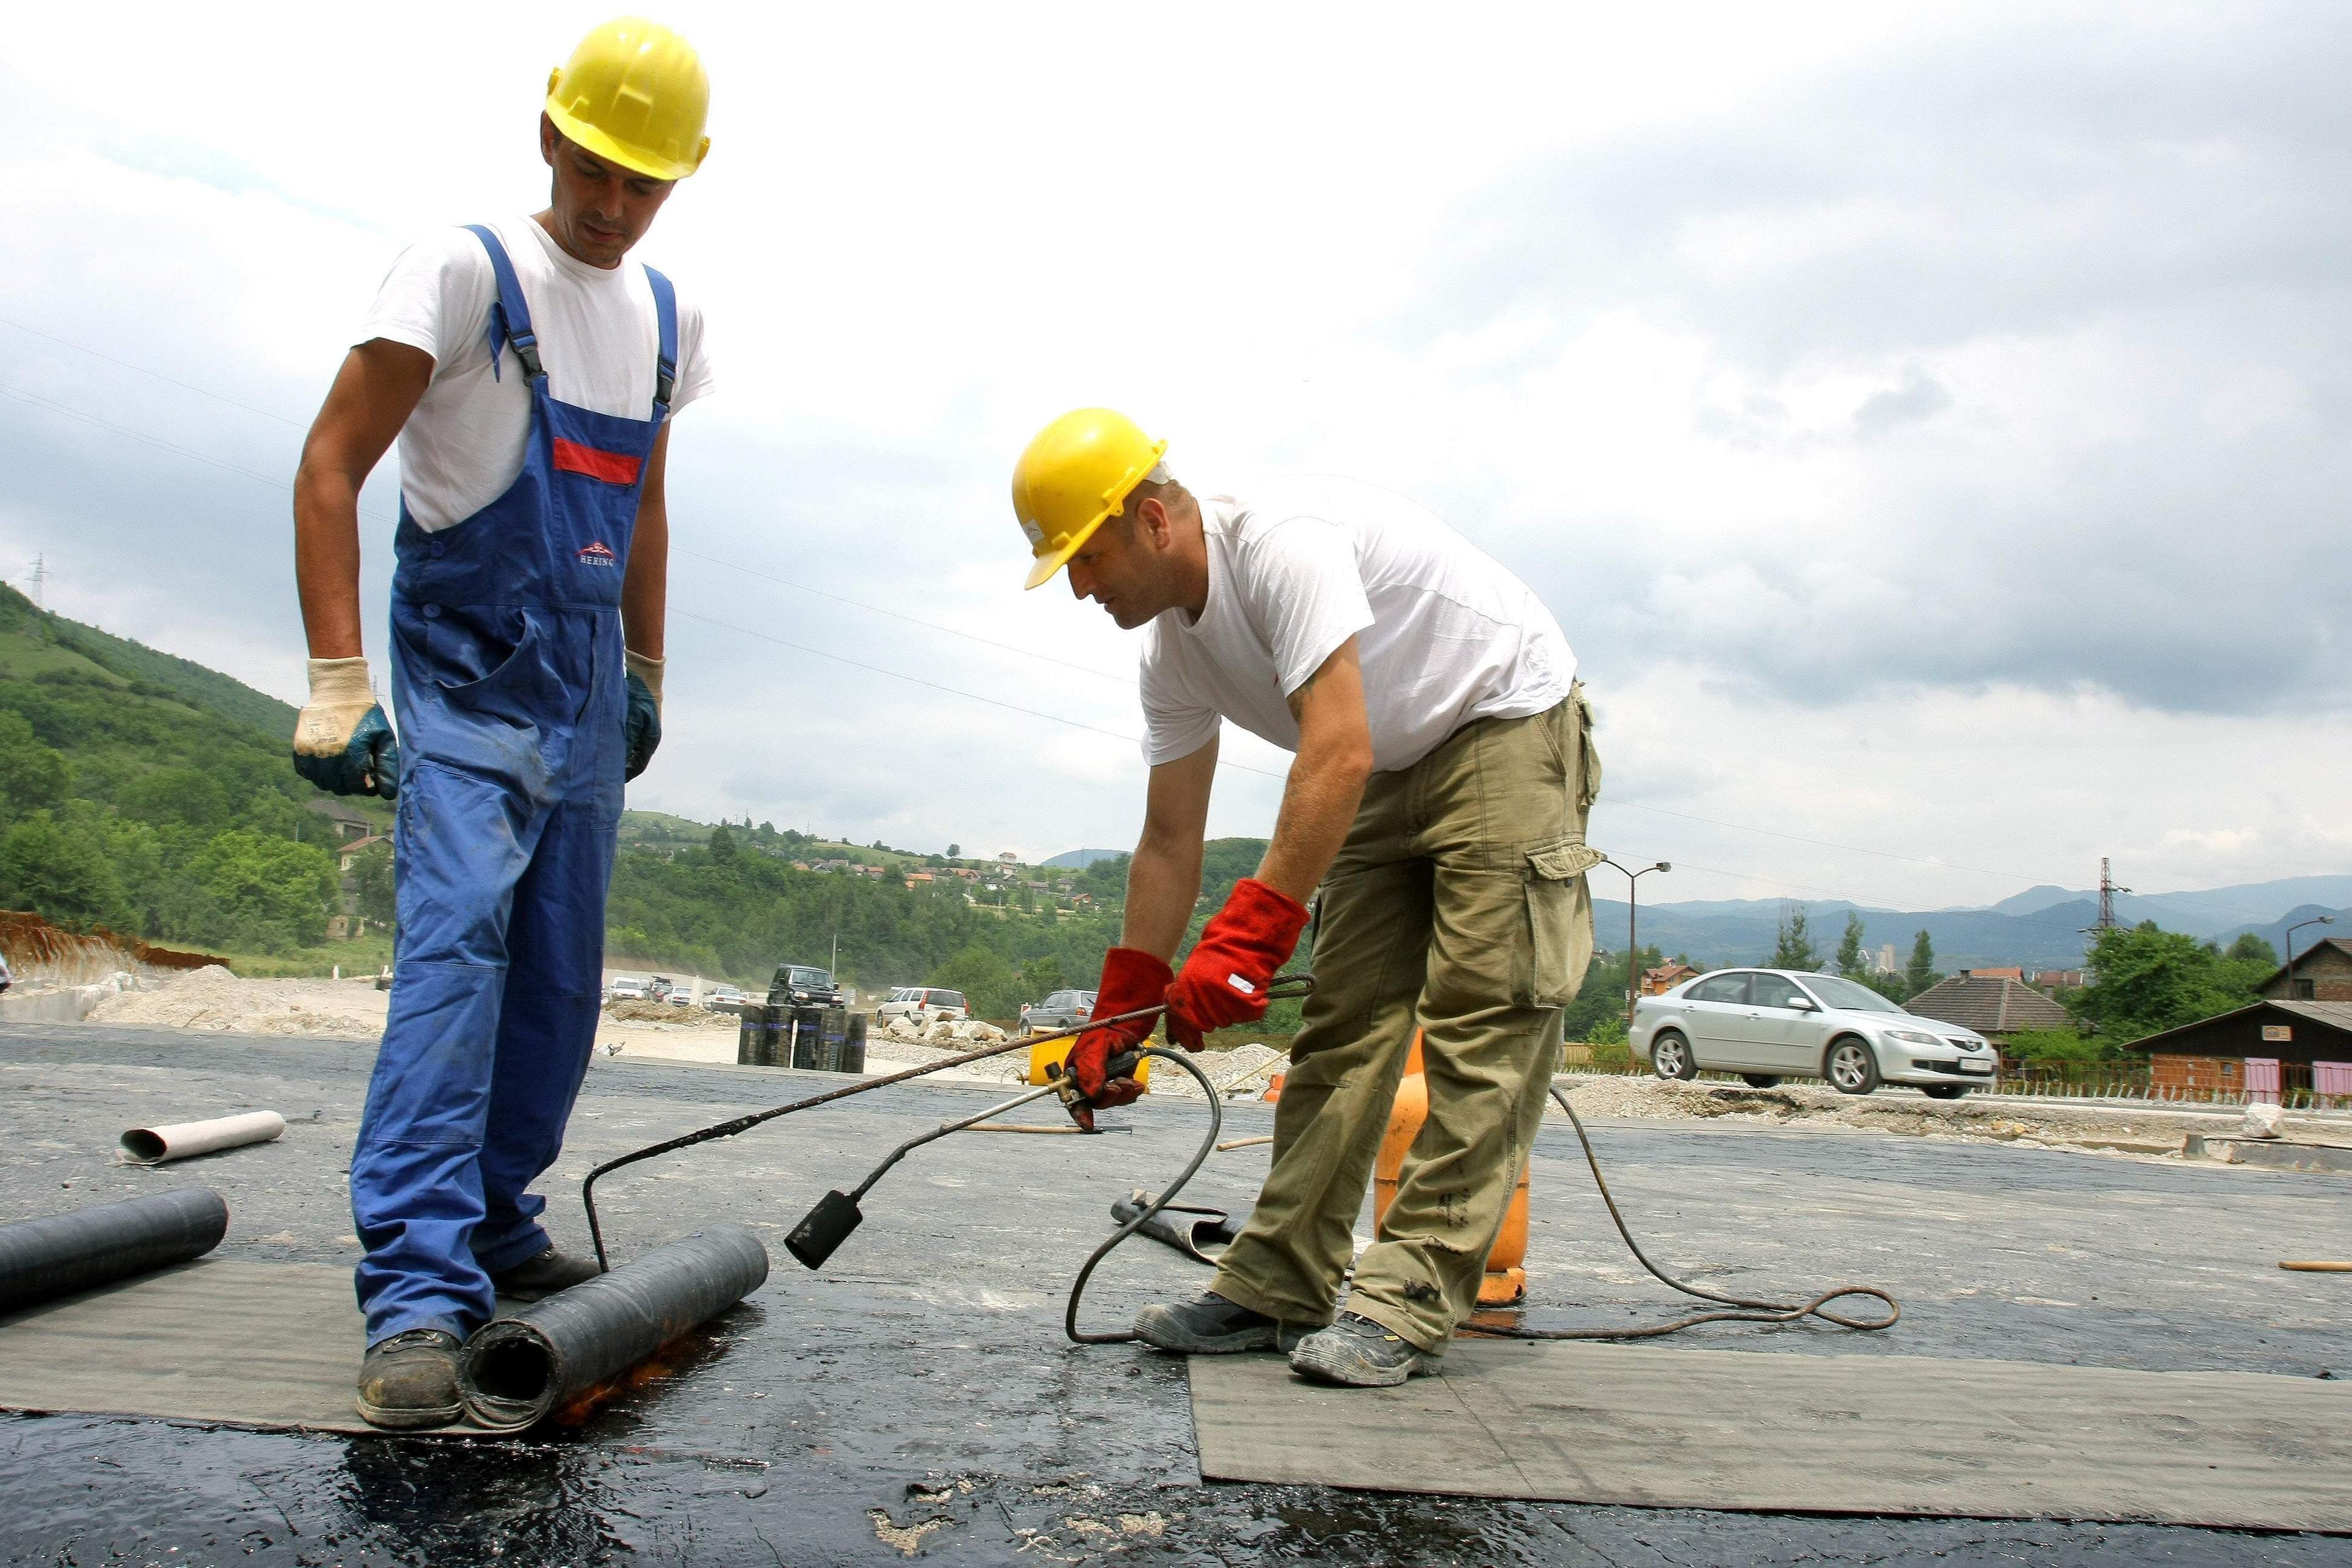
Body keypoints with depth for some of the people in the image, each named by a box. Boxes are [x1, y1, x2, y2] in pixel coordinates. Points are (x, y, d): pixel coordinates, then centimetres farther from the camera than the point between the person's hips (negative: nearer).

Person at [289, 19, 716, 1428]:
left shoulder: (668, 318, 11)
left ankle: (496, 1227, 25)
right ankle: (419, 1292, -20)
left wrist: (648, 676, 22)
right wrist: (338, 681, -20)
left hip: (584, 702, 7)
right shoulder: (467, 270, -9)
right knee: (455, 942, -20)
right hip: (464, 688, -6)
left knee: (562, 979, 9)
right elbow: (332, 468, -13)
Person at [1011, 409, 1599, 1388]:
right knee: (1341, 1023, 4)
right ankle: (1278, 1290, 7)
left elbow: (1338, 756, -37)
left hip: (1509, 726, -8)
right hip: (1394, 767, 9)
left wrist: (1247, 935, -41)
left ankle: (1408, 1307, -10)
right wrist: (1118, 1012, 1)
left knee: (1481, 1021, -13)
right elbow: (1170, 841, 3)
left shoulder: (1281, 543, -28)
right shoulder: (1170, 646, -1)